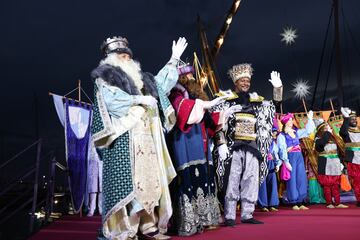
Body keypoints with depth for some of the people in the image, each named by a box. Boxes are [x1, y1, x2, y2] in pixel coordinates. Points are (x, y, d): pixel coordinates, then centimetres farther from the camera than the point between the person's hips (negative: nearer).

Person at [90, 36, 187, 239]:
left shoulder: (139, 76, 25)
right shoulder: (105, 76, 5)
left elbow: (160, 83, 33)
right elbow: (112, 98, -12)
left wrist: (174, 59, 33)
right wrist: (140, 99, -11)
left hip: (146, 136, 7)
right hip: (125, 135, -7)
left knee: (150, 179, 2)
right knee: (126, 181, -10)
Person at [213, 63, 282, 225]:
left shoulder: (256, 101, 16)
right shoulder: (227, 100, 2)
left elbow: (275, 104, 20)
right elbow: (219, 124, -4)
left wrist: (278, 87, 3)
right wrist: (221, 144, -14)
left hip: (252, 147, 5)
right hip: (233, 146, -5)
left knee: (251, 182, 5)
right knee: (232, 181, -5)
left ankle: (247, 215, 14)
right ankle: (229, 216, 1)